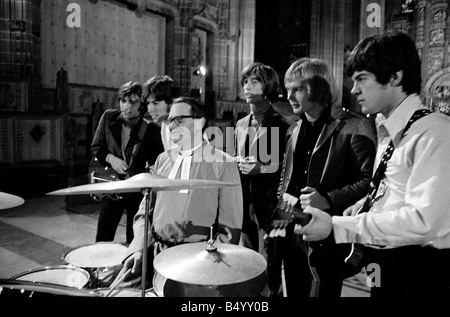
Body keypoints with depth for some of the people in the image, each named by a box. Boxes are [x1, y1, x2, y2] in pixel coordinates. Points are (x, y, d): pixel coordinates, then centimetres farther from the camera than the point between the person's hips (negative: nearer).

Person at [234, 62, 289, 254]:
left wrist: (262, 168, -17)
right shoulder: (241, 124, 13)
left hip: (270, 203, -5)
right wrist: (238, 163, 2)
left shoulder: (280, 123, -6)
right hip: (245, 203, 6)